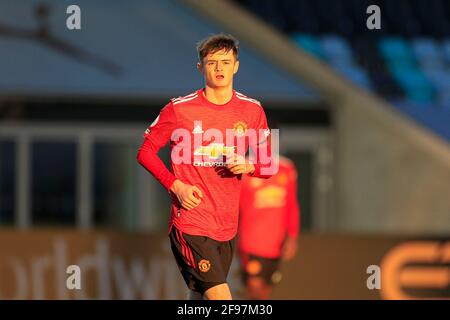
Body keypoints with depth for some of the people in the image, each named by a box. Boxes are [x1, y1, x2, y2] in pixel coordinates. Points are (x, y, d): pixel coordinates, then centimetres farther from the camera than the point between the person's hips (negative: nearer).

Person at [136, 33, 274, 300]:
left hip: (228, 226, 5)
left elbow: (269, 165, 13)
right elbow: (146, 152, 4)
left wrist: (248, 166, -11)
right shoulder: (179, 109, -5)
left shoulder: (252, 110, 5)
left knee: (200, 297, 15)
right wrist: (176, 185, -10)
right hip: (190, 224, -5)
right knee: (221, 298, -17)